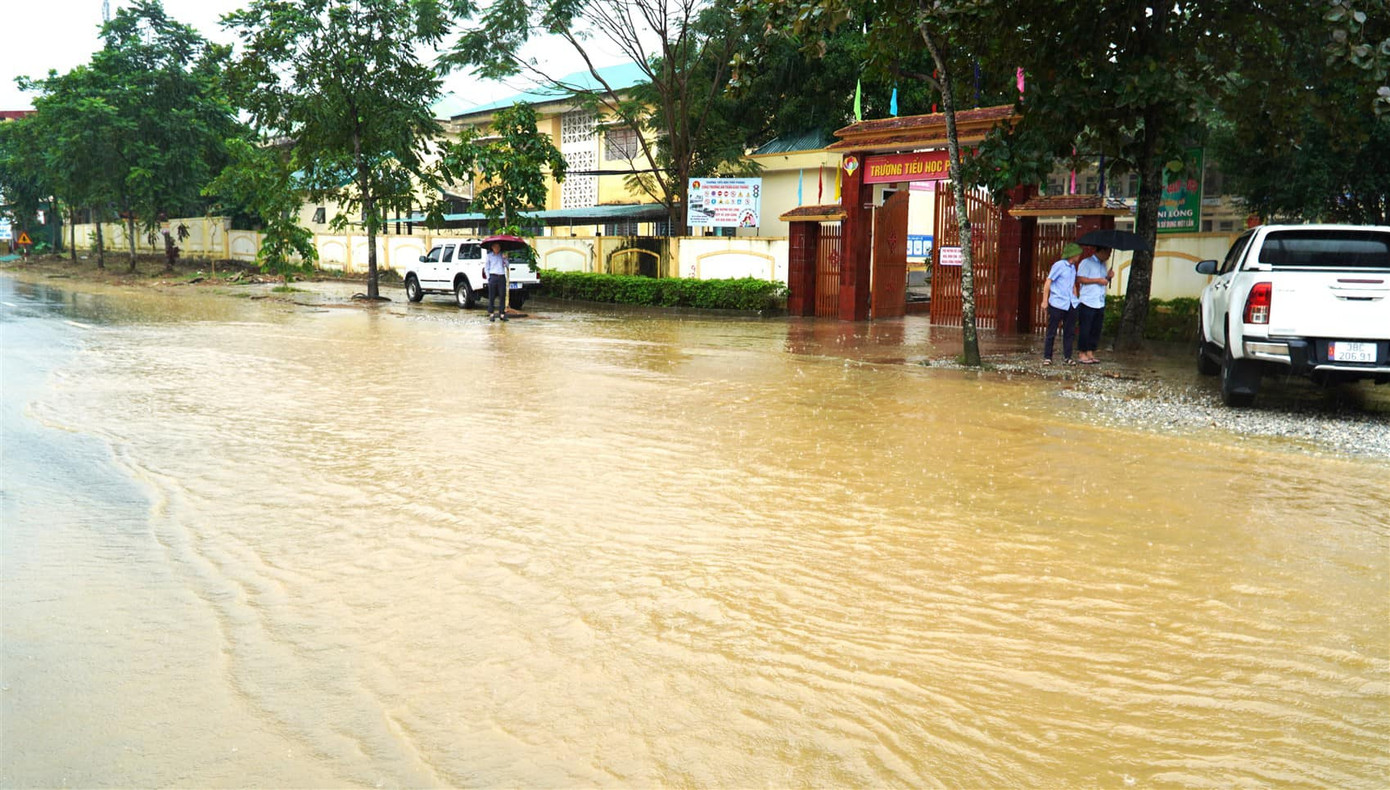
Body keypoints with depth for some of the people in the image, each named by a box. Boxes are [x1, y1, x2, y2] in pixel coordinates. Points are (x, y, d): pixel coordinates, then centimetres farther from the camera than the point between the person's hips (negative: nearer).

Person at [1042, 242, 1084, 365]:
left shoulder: (1073, 267, 16)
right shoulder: (1059, 265, -6)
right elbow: (1048, 281, -7)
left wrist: (1076, 299, 23)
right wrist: (1045, 300, -10)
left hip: (1070, 304, 7)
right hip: (1057, 303, -7)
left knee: (1069, 332, 7)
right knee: (1051, 332, -2)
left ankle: (1067, 356, 14)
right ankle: (1047, 357, 4)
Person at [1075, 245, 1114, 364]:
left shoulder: (1104, 265, 18)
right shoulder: (1086, 263, -5)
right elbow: (1080, 279, -14)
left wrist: (1108, 277, 4)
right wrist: (1098, 280, -15)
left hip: (1100, 303, 7)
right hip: (1087, 302, -7)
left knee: (1096, 330, 7)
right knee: (1085, 329, -3)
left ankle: (1090, 353, 13)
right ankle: (1081, 354, 4)